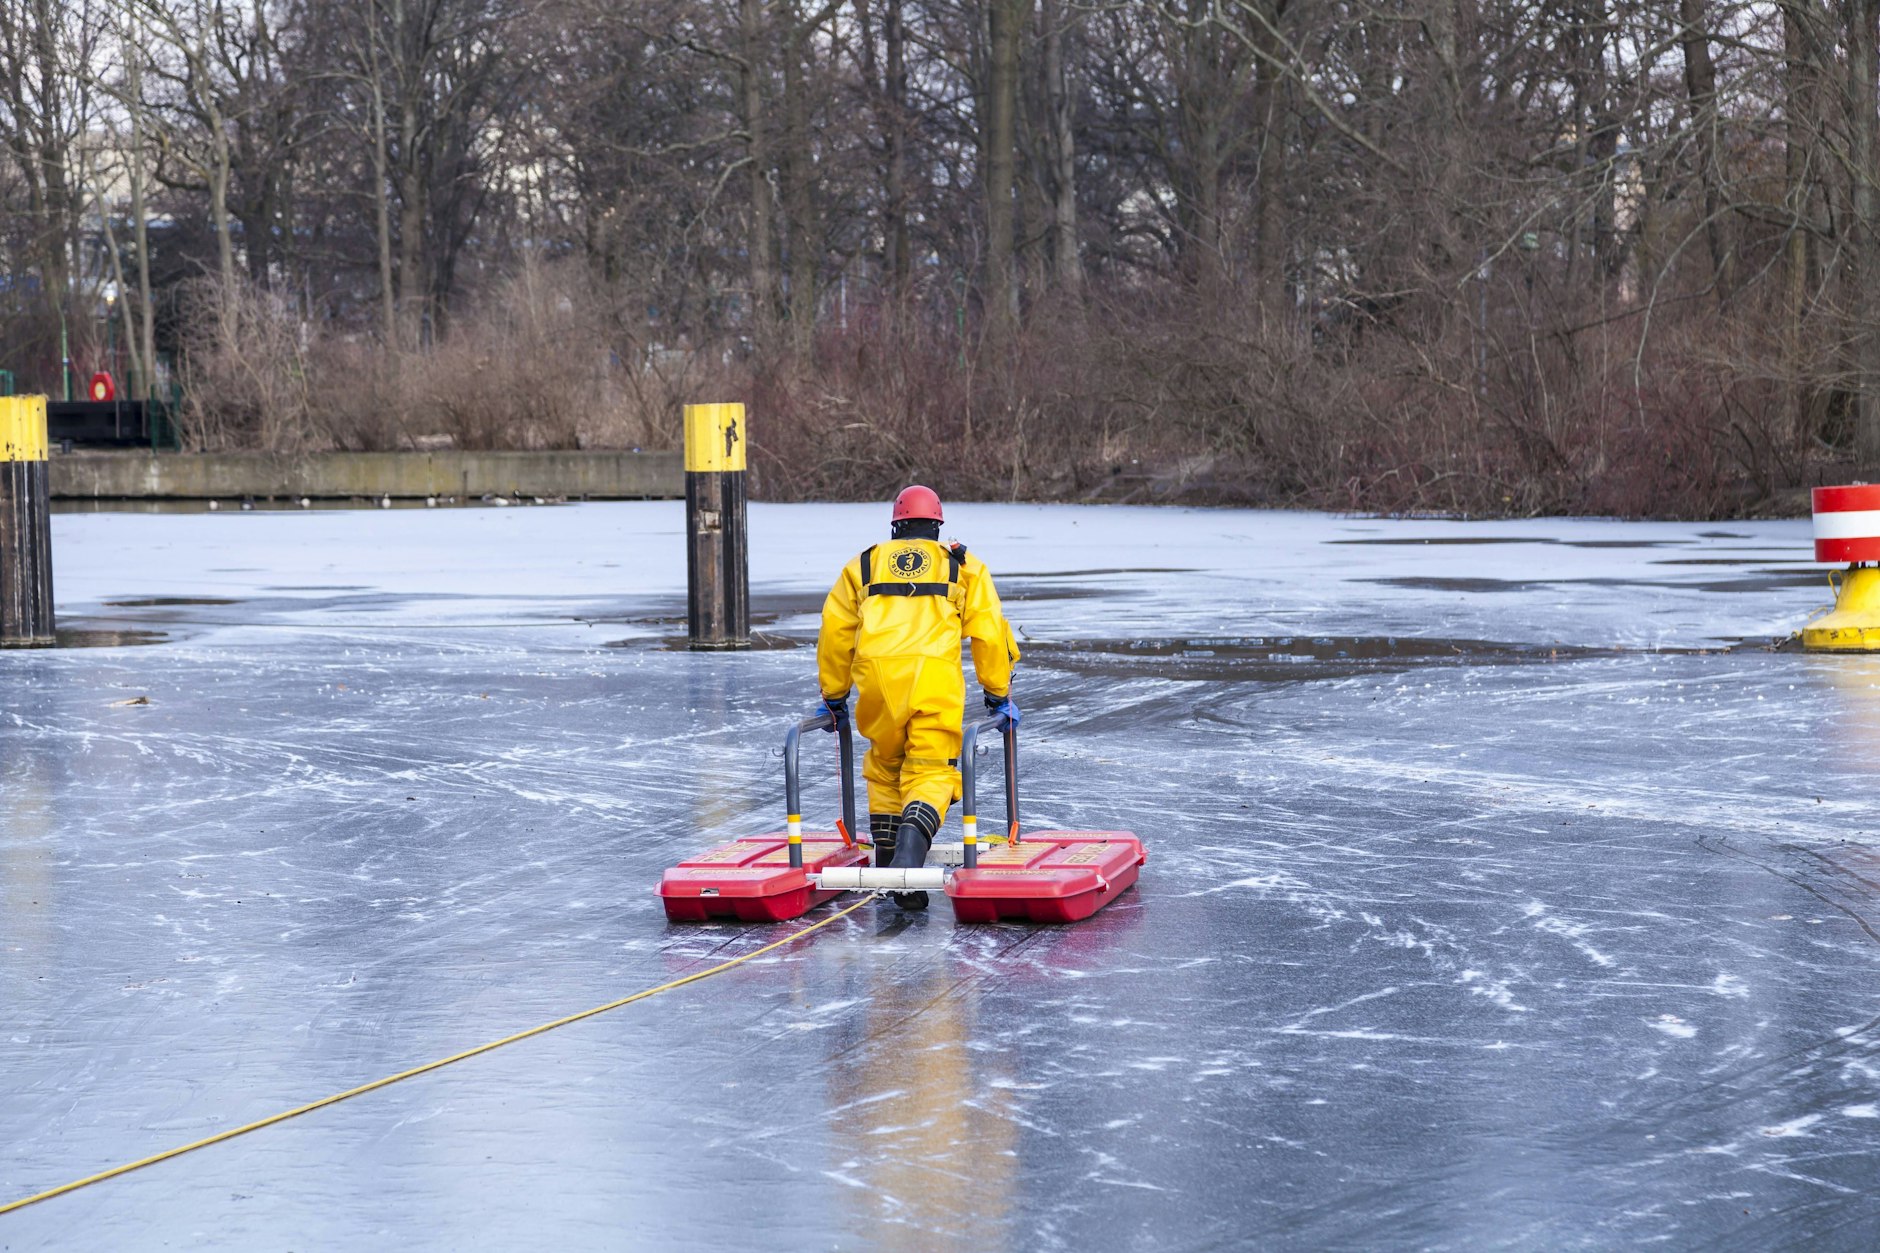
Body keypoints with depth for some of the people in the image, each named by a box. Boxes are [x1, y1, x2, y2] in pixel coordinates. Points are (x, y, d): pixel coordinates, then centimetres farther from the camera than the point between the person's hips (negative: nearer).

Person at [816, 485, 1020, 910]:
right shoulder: (964, 565, 22)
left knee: (884, 767, 21)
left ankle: (887, 865, 17)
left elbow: (835, 632, 22)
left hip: (876, 676, 2)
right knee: (931, 773, -3)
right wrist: (999, 695, 24)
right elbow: (989, 632, 15)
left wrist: (834, 697, 32)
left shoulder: (863, 565, 25)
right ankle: (912, 840, -33)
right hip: (935, 676, -2)